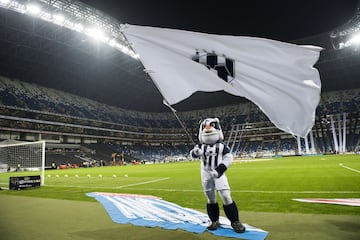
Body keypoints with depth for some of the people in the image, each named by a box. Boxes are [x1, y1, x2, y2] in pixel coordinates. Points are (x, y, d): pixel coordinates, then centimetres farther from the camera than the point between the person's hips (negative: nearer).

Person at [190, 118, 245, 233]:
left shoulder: (222, 145, -4)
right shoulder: (200, 146, 0)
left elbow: (228, 158, -8)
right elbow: (193, 154, -12)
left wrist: (219, 170, -20)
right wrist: (195, 152, -38)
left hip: (218, 173, -2)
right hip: (206, 174, 2)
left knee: (226, 197, -7)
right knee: (211, 198, 10)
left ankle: (235, 221, 7)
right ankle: (215, 221, 24)